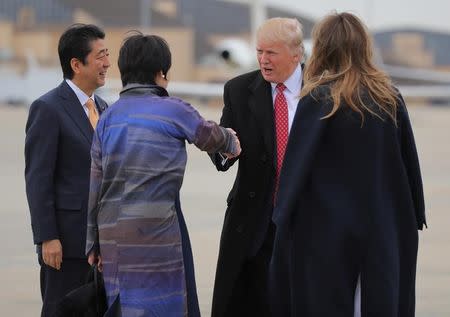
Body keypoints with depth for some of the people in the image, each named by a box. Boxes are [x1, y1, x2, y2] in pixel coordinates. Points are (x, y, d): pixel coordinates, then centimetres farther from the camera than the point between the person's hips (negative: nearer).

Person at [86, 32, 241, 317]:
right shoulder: (172, 110, -6)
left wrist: (94, 241, 16)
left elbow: (96, 183, 10)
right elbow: (209, 137, 12)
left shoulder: (109, 116, 10)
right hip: (154, 227, -6)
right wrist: (231, 142, 36)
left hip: (112, 231, 6)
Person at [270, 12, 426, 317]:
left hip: (328, 224, -4)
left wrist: (283, 216, -3)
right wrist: (413, 217, 13)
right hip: (383, 228, 4)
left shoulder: (320, 99, -10)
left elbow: (297, 162, -12)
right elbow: (410, 162, 6)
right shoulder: (390, 98, 3)